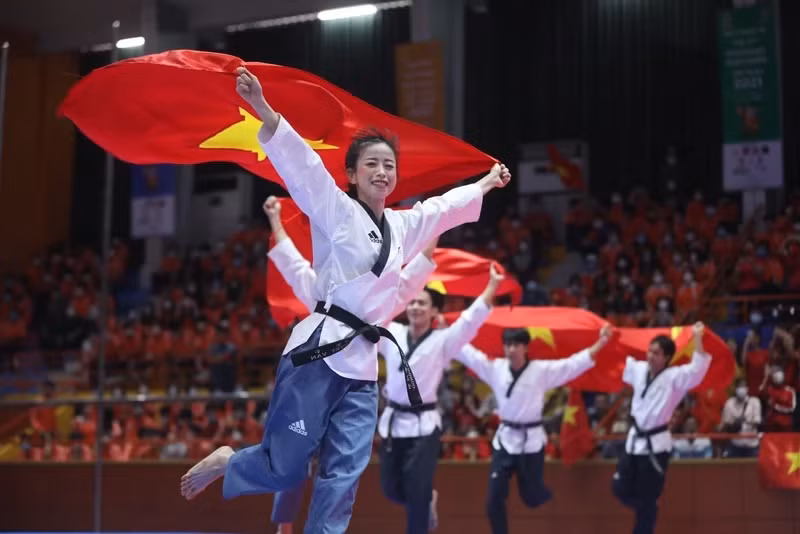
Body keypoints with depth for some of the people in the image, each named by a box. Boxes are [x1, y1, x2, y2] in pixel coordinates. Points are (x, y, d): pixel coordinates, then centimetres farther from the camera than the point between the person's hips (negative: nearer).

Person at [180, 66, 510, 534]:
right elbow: (301, 161, -16)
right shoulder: (335, 210, -3)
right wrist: (262, 109, -29)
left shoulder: (402, 226, 17)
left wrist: (487, 183, 49)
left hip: (361, 363, 6)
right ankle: (225, 463, 25)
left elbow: (448, 206, 35)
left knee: (344, 476, 4)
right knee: (283, 470, -4)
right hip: (318, 353, -6)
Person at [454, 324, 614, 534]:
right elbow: (466, 351, 4)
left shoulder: (543, 370, -10)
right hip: (505, 439, 3)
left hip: (531, 440, -3)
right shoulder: (494, 367, -2)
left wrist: (601, 342, -21)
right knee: (494, 500, 0)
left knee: (532, 497, 10)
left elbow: (576, 363, -12)